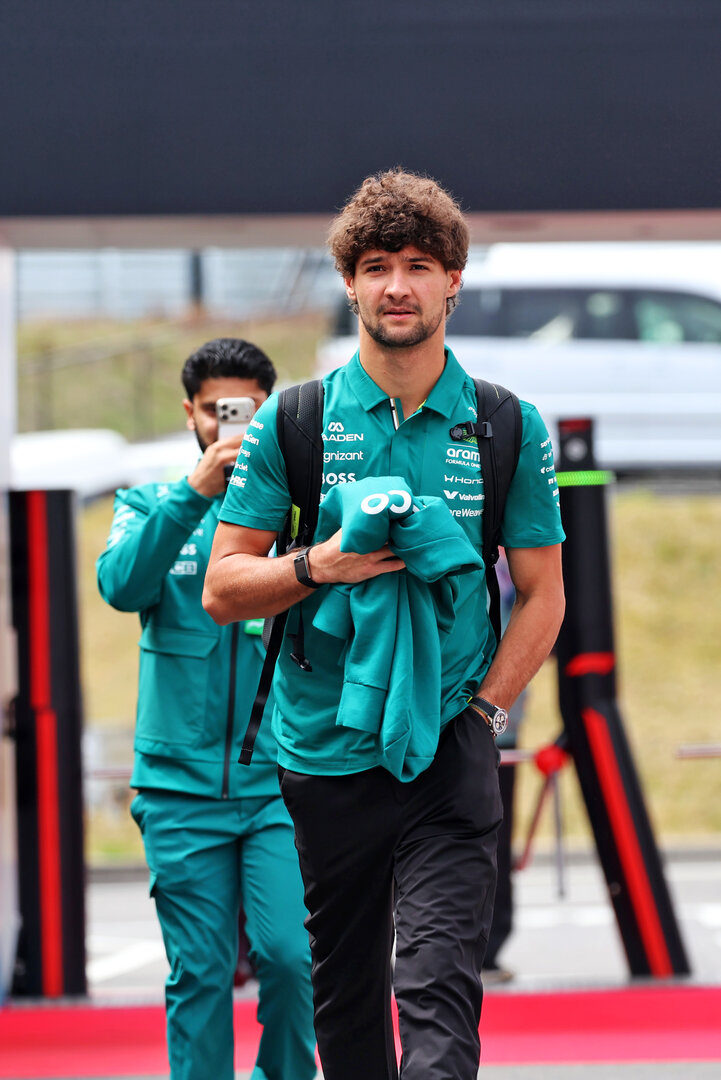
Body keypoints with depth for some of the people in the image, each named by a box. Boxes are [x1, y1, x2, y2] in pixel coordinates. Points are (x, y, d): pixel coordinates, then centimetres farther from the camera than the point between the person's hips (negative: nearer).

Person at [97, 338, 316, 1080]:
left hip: (283, 777, 0)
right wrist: (194, 493, -21)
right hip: (182, 785, 0)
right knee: (200, 971, 0)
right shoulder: (152, 506, 9)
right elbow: (122, 585, -11)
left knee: (289, 955, -10)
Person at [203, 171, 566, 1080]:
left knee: (439, 986, -15)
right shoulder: (293, 424, 3)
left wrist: (484, 707, -4)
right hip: (324, 752, 2)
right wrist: (321, 566, -14)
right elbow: (222, 588, 4)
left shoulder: (509, 429, 3)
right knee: (344, 995, 10)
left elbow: (541, 595, 9)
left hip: (450, 757, -2)